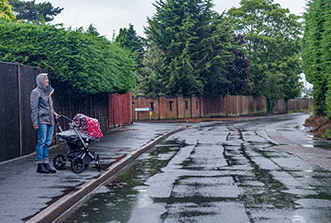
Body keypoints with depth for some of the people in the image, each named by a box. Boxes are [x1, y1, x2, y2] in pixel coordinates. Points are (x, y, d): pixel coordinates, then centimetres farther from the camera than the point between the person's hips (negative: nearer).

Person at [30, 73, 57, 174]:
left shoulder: (47, 92, 21)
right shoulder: (36, 92, -3)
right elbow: (34, 108, -8)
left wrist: (54, 113, 14)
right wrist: (35, 122, -13)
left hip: (50, 121, 8)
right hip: (42, 121, -8)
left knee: (48, 142, 6)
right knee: (41, 141, -9)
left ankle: (46, 164, 10)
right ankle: (40, 166, -6)